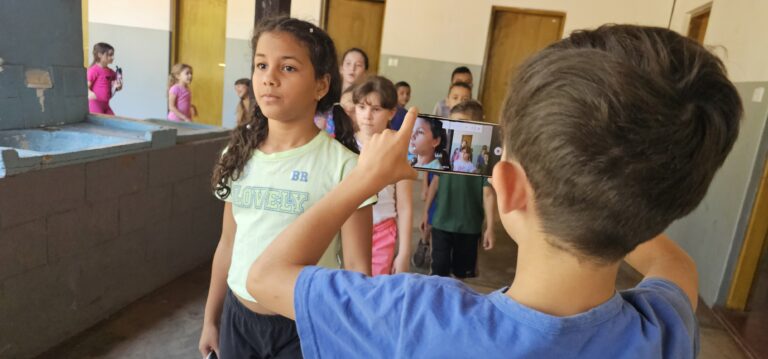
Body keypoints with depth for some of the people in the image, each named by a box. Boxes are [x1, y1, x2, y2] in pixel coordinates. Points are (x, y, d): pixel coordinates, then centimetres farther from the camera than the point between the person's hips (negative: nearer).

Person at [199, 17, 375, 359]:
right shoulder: (239, 156, -1)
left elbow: (356, 267, -13)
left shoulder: (342, 166, -17)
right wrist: (211, 319, 14)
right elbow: (228, 245, 8)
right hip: (237, 317, 5)